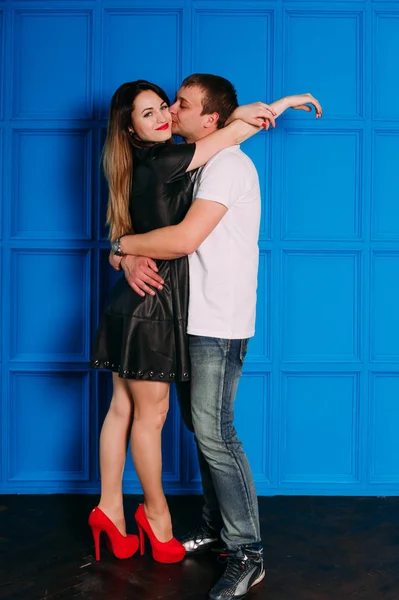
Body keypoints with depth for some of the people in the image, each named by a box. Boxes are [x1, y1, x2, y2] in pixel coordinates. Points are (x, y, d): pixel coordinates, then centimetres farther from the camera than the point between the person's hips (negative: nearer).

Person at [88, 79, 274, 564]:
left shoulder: (149, 166, 11)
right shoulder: (162, 162, -16)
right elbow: (237, 131, -11)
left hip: (136, 302, 9)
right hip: (150, 305, -9)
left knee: (123, 408, 13)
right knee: (150, 414, 5)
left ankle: (110, 510, 25)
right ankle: (156, 514, 23)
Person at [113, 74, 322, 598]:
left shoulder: (227, 164, -13)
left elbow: (184, 239, -22)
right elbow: (148, 222, 14)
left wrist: (121, 243, -8)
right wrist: (132, 257, -8)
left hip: (219, 323, -9)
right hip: (190, 318, 9)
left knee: (214, 433, -9)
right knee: (201, 426, 14)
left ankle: (248, 554, 3)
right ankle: (216, 525, 28)